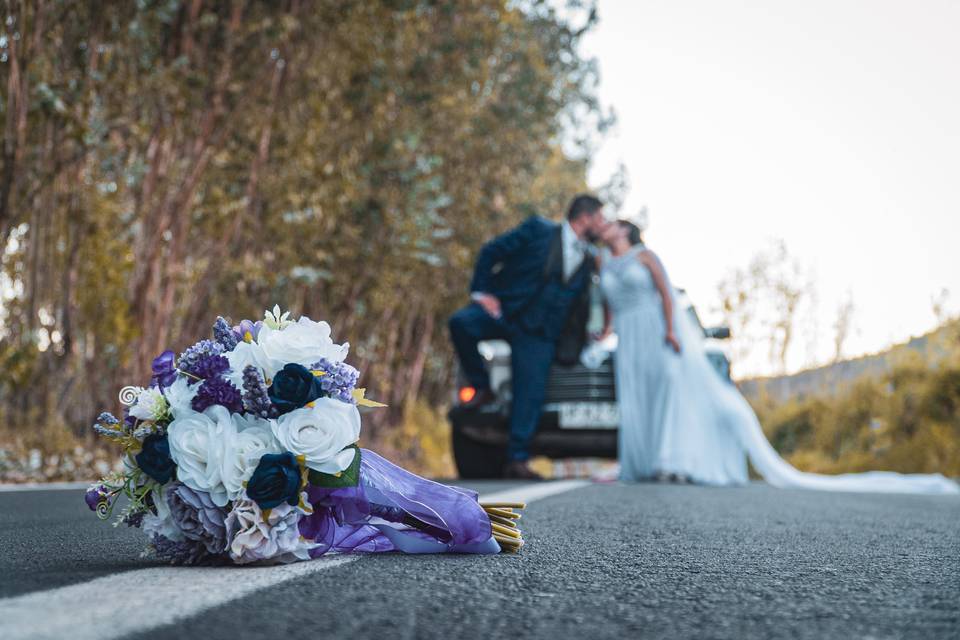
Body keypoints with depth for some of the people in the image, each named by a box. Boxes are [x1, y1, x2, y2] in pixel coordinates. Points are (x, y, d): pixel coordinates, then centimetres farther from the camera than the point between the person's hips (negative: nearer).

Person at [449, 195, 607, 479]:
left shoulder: (588, 261, 15)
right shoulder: (538, 229, -1)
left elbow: (579, 306, 23)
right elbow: (491, 252, -2)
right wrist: (481, 292, -11)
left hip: (538, 333, 4)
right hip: (503, 309, -3)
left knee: (530, 395, -7)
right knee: (462, 322, -31)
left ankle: (517, 460, 3)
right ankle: (482, 388, -10)